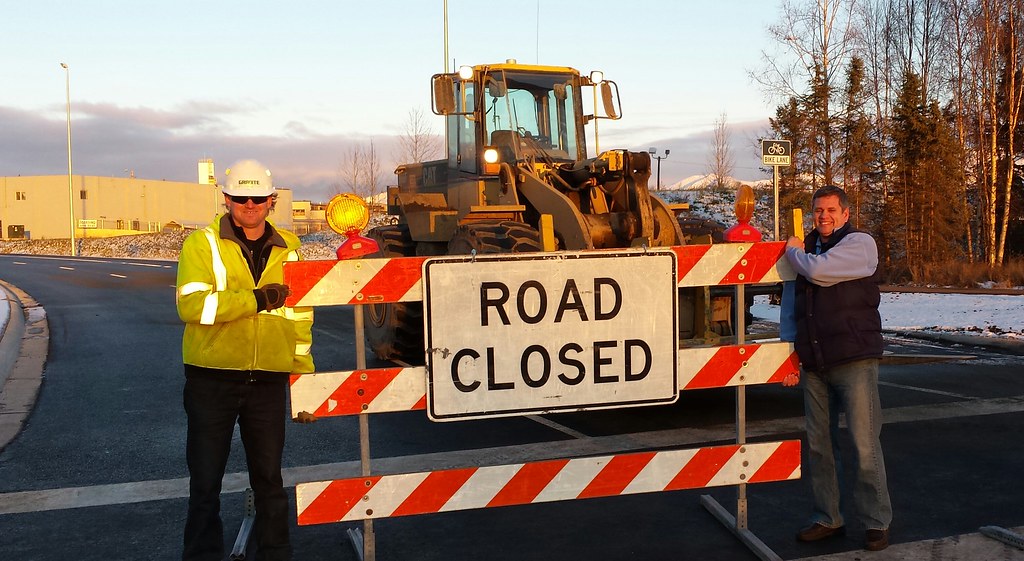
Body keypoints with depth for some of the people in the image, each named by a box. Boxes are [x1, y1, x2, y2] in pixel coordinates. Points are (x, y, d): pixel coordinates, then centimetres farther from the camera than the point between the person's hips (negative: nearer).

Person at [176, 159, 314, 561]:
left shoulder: (288, 248, 7)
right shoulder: (203, 244, -3)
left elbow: (299, 314, 11)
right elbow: (191, 304, -18)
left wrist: (303, 370, 9)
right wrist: (254, 300, -25)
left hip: (268, 380, 3)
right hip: (212, 378, -2)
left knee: (269, 475, 13)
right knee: (205, 478, 9)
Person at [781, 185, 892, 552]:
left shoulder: (860, 244, -3)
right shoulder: (807, 249, 16)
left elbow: (818, 271, -20)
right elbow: (790, 307, 21)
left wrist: (794, 251, 1)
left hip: (854, 361, -6)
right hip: (814, 365, 6)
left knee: (865, 446, -3)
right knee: (819, 446, 9)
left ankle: (876, 523, 10)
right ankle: (827, 518, 21)